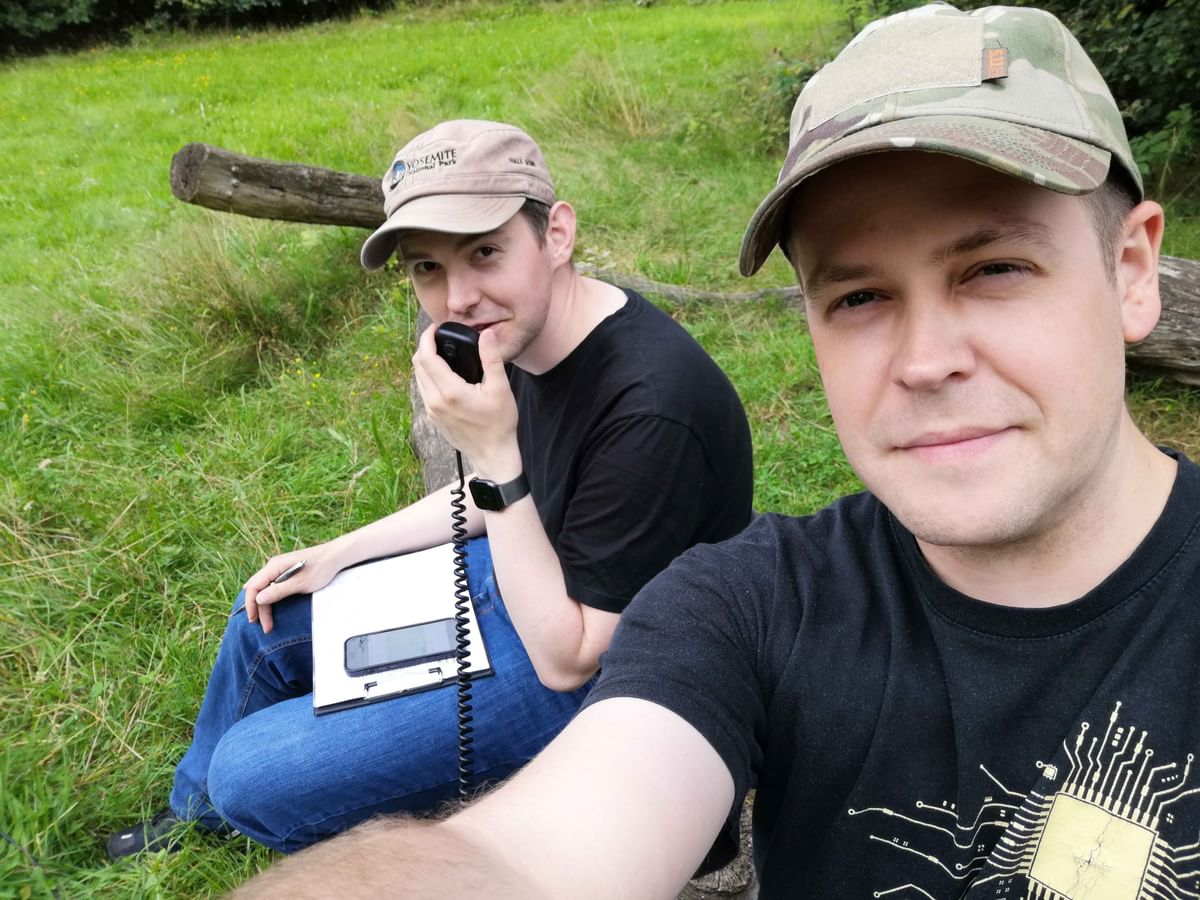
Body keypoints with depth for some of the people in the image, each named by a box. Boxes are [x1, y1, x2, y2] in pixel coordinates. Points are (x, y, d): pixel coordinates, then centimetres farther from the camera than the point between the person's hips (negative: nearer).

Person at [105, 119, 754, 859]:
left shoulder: (650, 409, -36)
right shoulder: (526, 327, -8)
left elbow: (569, 659, -27)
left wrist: (493, 452, -35)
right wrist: (339, 553, 9)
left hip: (600, 668, -8)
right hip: (531, 572, 8)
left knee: (255, 774, -12)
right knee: (267, 618, 18)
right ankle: (201, 810, 47)